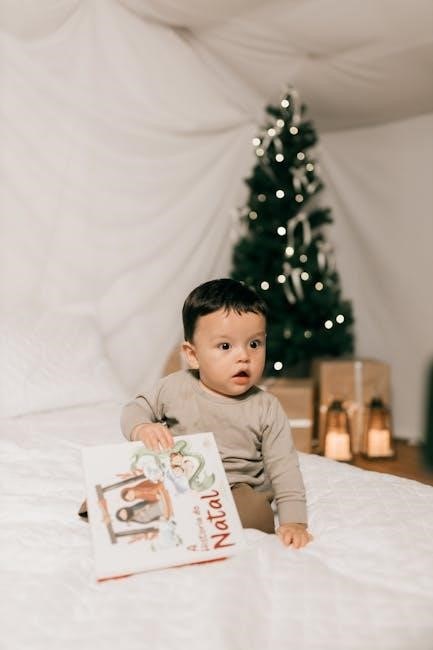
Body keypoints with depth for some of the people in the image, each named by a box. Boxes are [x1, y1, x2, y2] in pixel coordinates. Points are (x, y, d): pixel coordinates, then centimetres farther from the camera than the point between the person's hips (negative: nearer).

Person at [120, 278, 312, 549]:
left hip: (236, 493, -1)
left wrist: (294, 522, -15)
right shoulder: (175, 388, -2)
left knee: (259, 513, -33)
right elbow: (136, 409, 11)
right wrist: (141, 428, -14)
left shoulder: (266, 409, -5)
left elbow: (284, 468, -4)